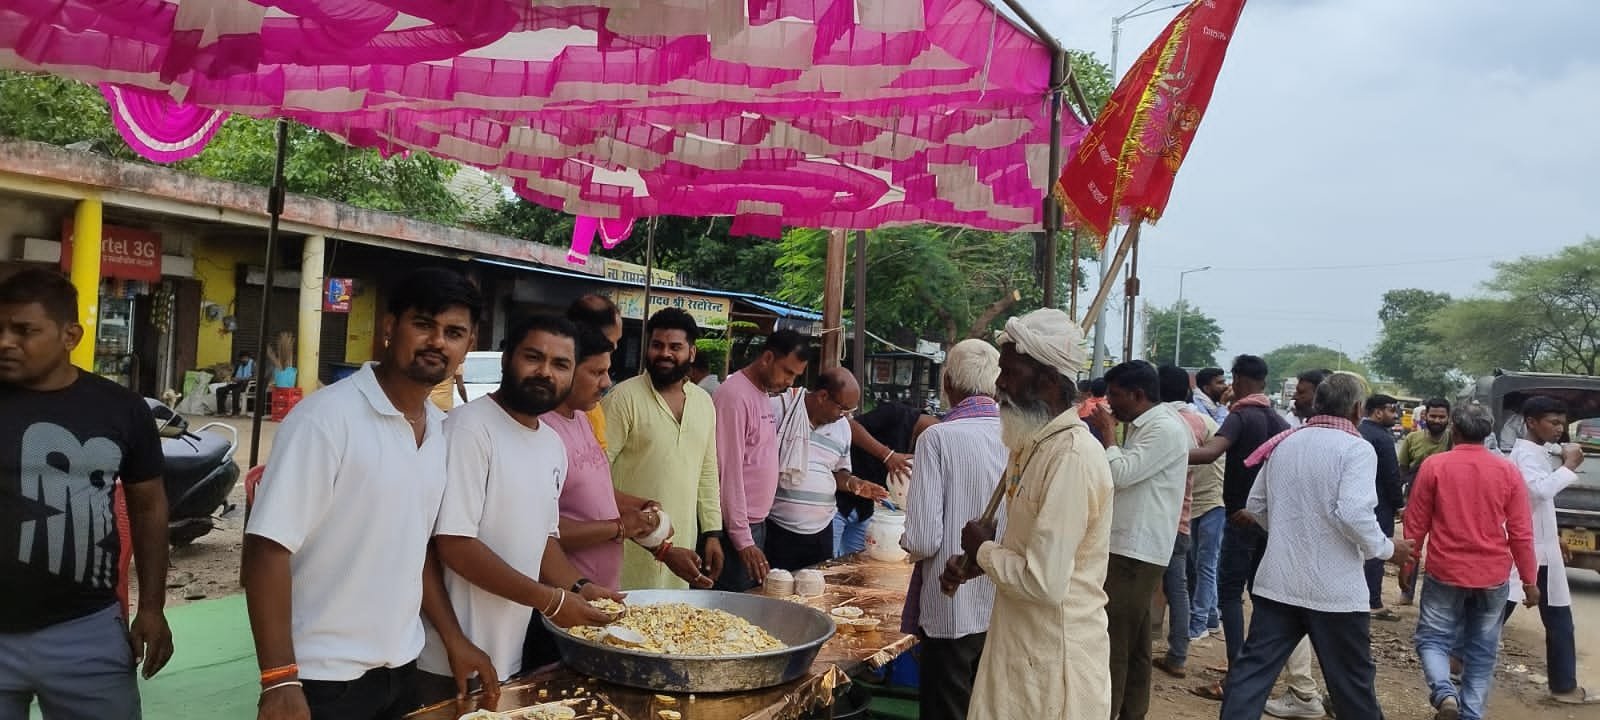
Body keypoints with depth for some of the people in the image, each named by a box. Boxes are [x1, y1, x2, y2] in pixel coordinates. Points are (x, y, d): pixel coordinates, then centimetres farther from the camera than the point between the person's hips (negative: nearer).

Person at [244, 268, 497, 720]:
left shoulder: (440, 431, 4)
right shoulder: (327, 417, -17)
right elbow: (268, 547, -18)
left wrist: (455, 640, 10)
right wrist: (280, 682, -22)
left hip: (401, 668, 7)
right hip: (325, 678, -7)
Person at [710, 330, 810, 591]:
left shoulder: (764, 394, 12)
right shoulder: (734, 396, -16)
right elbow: (729, 472, -18)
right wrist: (743, 540, -19)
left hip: (757, 522, 9)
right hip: (735, 529, -9)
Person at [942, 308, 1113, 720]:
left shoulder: (1072, 455, -23)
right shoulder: (1034, 445, 8)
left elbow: (1044, 581, -27)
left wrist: (984, 550, -11)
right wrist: (976, 562, 2)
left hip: (1054, 658, -9)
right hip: (1022, 642, 9)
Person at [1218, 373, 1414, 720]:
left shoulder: (1282, 443, 7)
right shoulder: (1356, 448, -10)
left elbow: (1255, 506, 12)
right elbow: (1353, 513, -23)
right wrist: (1386, 549, -6)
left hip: (1277, 581, 5)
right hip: (1335, 588, -4)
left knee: (1252, 669, 6)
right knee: (1352, 679, 12)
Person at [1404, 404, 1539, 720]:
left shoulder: (1434, 466, -7)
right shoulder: (1508, 472, -2)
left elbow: (1415, 524, -1)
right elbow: (1521, 533, -1)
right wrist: (1529, 579, 9)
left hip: (1445, 573, -2)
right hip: (1493, 576, 2)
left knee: (1432, 638, 10)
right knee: (1482, 652, 13)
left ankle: (1444, 693, -13)